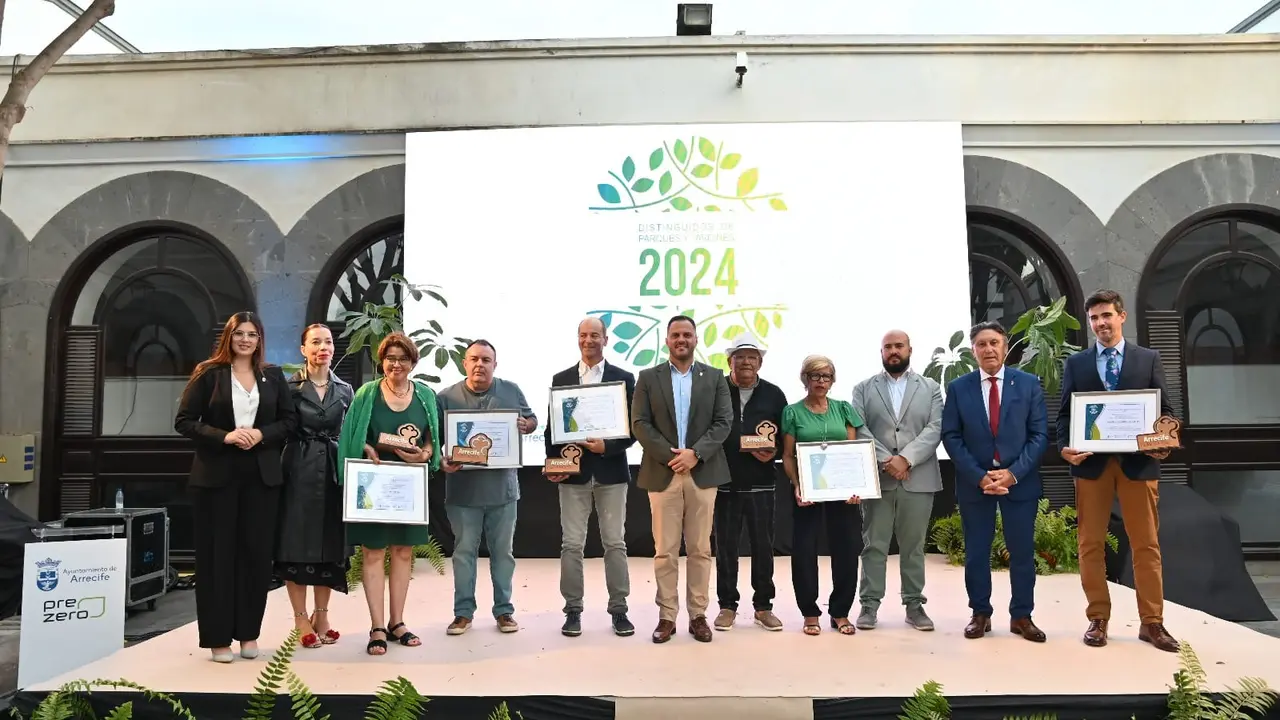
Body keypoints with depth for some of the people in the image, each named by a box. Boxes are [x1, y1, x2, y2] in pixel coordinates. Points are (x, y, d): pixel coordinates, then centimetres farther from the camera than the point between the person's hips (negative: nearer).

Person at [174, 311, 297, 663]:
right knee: (216, 553, 3)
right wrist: (224, 436, -16)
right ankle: (218, 637, 11)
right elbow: (184, 421, -3)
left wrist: (262, 433, -11)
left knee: (257, 552, 5)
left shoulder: (273, 375, 8)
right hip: (216, 476, -2)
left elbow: (289, 420, 8)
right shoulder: (208, 373, 0)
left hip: (261, 476, 2)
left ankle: (249, 632, 17)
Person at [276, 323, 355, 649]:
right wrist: (279, 471, -12)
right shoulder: (290, 387, 0)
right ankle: (302, 619, 10)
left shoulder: (345, 390, 10)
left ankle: (321, 616, 18)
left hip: (333, 471, 3)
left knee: (330, 544, 7)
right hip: (299, 471, -3)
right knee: (297, 543, 1)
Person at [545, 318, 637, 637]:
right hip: (573, 472, 1)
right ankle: (573, 610, 14)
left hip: (611, 471, -1)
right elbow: (552, 427, 8)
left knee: (615, 543, 4)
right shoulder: (561, 379, 8)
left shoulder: (623, 378, 4)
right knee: (571, 544, 4)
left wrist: (607, 447, -14)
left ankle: (619, 610, 14)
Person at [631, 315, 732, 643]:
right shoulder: (648, 377, 6)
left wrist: (695, 452, -13)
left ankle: (698, 615, 16)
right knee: (665, 551, 3)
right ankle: (667, 616, 13)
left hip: (703, 473, 1)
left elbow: (723, 422, 0)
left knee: (700, 550, 6)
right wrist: (670, 455, -13)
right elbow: (640, 424, -2)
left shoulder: (715, 377, 8)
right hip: (662, 473, -1)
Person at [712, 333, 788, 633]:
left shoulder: (774, 394, 5)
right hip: (724, 482, -1)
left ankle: (763, 606, 20)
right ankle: (727, 606, 18)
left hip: (761, 483, 1)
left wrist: (774, 453, -12)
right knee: (725, 547, 7)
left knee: (763, 546, 7)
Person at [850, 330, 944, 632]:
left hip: (918, 479, 1)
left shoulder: (930, 388, 10)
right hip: (877, 479, -1)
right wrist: (885, 460, -15)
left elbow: (935, 429, -2)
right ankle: (869, 604, 9)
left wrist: (906, 458, -15)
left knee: (914, 546, 8)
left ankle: (914, 604, 17)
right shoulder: (864, 389, 9)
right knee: (873, 545, 3)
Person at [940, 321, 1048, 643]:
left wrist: (1013, 473, -12)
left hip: (1020, 481, 0)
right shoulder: (958, 388, 2)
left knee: (1022, 552, 7)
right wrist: (979, 476, -11)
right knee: (976, 553, 7)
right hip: (974, 482, 0)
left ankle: (1021, 616, 20)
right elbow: (951, 437, -2)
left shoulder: (1029, 384, 2)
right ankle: (980, 614, 19)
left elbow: (1039, 434, -1)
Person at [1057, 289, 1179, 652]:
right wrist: (1065, 447, -10)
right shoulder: (1076, 363, 10)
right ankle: (1098, 619, 13)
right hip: (1091, 462, 1)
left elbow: (1165, 409, 7)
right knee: (1091, 544, 4)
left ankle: (1151, 622, 13)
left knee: (1146, 544, 4)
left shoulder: (1149, 359, 9)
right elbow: (1065, 413, 7)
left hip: (1139, 461, 0)